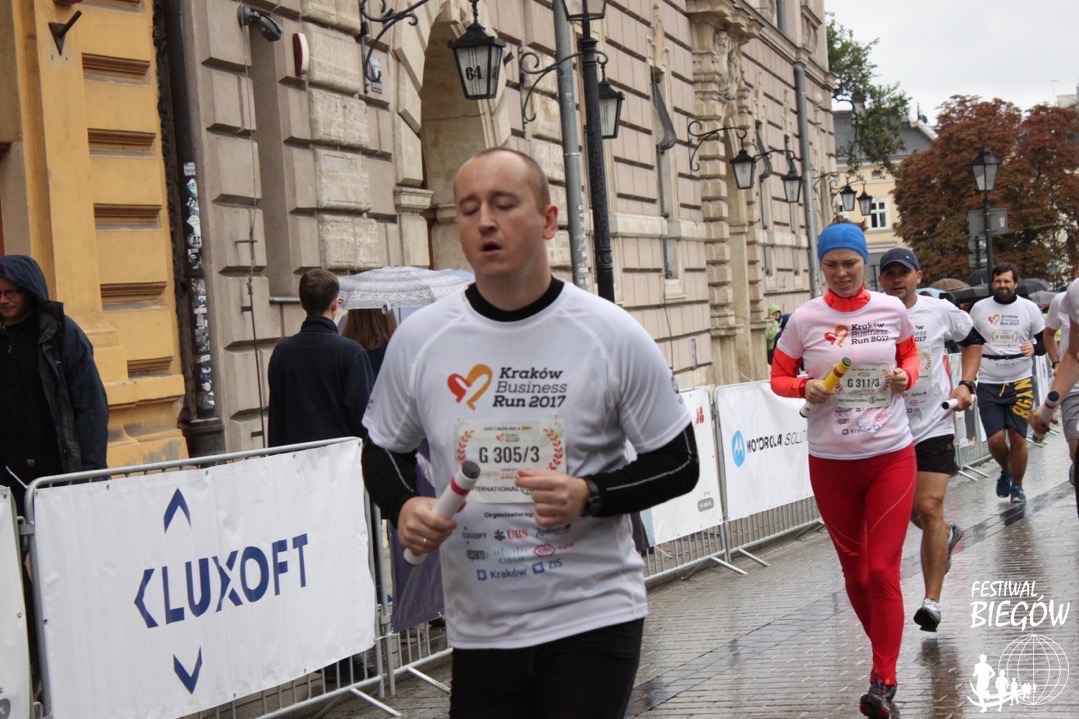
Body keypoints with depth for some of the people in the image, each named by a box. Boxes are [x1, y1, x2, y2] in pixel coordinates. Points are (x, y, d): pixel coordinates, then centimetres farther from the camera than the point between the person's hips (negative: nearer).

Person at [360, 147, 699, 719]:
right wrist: (403, 507, -7)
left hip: (593, 622, -2)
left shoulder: (613, 334, -6)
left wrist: (589, 495, -17)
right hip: (478, 632, 2)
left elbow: (678, 464, 0)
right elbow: (384, 450, 15)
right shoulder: (418, 338, 1)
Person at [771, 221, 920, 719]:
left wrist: (906, 376, -6)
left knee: (883, 570, -7)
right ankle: (885, 651, 33)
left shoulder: (892, 310, -1)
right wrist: (806, 388, -16)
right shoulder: (805, 319, -5)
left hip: (891, 456, -1)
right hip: (830, 462, 1)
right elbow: (779, 377, 5)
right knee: (854, 570, 12)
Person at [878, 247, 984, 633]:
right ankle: (947, 535, 49)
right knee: (909, 510, 14)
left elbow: (972, 340, 15)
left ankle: (932, 601, -7)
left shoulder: (941, 311, -4)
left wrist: (966, 384, 3)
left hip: (934, 423, -2)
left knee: (929, 507, -13)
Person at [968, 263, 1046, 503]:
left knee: (1017, 437, -1)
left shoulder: (1029, 308, 2)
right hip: (988, 384, 0)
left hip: (1020, 381, 0)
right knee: (995, 439, -5)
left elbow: (1045, 341, 8)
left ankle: (1017, 485, 19)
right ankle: (1006, 471, 27)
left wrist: (1034, 347, -15)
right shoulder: (979, 308, 3)